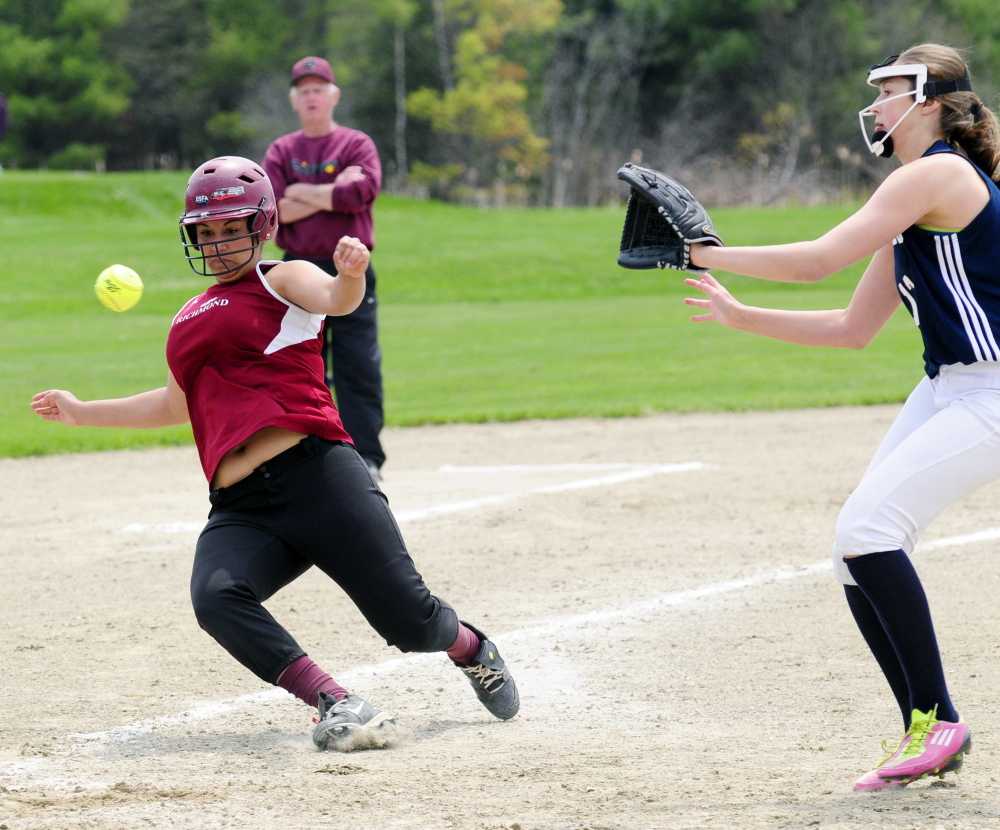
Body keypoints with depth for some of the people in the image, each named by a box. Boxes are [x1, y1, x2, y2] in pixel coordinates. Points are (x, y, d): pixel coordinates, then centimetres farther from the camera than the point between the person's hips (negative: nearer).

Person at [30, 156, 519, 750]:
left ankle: (472, 649, 28)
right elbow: (179, 404, 42)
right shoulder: (191, 320, 26)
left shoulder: (283, 281, 9)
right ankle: (337, 705, -30)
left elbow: (337, 299, -15)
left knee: (412, 622, -9)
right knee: (216, 595, -30)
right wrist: (83, 412, 46)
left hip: (319, 474, -5)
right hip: (239, 508, 5)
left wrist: (351, 275, -39)